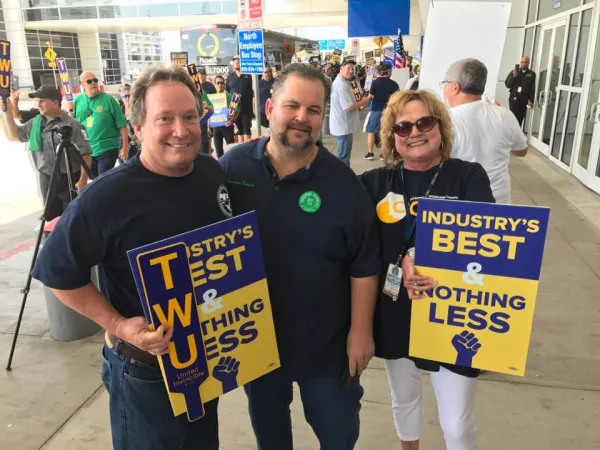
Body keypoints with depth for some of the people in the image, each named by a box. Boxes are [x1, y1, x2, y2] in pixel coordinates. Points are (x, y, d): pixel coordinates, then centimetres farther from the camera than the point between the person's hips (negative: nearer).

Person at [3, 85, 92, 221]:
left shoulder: (71, 125, -13)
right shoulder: (35, 123, 8)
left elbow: (85, 155, -17)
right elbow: (13, 135, 18)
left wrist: (83, 180, -22)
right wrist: (8, 112, 7)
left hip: (70, 180, -6)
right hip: (46, 179, 6)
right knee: (52, 219, 16)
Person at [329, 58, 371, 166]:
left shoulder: (340, 82, 14)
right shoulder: (342, 85, -20)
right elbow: (348, 108, -25)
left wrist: (359, 103, 9)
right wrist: (363, 102, -10)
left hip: (342, 125, 11)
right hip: (343, 126, -11)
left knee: (344, 155, 21)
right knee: (344, 157, -2)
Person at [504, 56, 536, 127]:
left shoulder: (532, 74, 5)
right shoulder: (514, 72, 7)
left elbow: (533, 89, 0)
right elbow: (507, 84, -1)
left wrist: (531, 100, -8)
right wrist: (514, 76, -14)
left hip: (524, 99, 1)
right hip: (514, 97, -1)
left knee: (520, 118, 4)